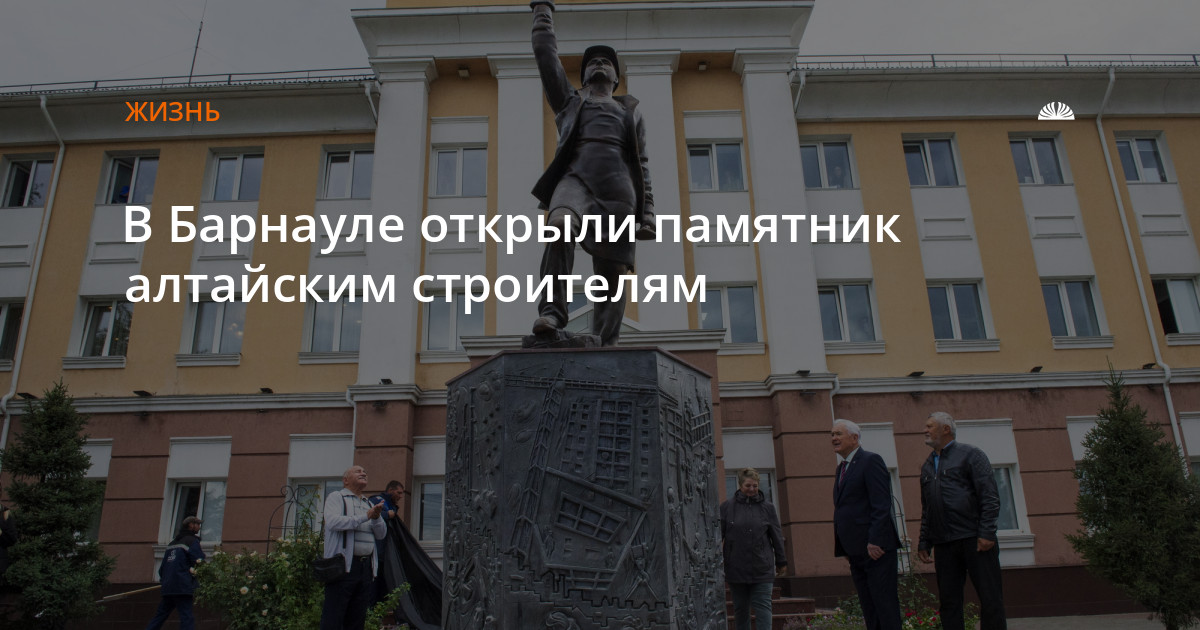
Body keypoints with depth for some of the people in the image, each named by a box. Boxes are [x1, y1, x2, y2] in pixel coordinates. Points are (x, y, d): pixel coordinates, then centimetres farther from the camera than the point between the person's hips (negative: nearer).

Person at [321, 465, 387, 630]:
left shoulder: (369, 504, 22)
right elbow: (332, 522, -15)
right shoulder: (336, 497, 4)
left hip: (366, 567, 6)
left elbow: (381, 534, 15)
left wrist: (376, 518, -5)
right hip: (343, 565, -6)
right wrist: (365, 516, -15)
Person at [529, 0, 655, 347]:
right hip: (576, 177, -1)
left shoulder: (630, 112, 30)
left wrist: (648, 213, 8)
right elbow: (546, 53, 26)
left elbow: (642, 165, 21)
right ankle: (551, 313, -35)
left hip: (618, 188, 1)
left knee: (612, 277, -8)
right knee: (561, 226, -35)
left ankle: (604, 349, -2)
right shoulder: (570, 101, 30)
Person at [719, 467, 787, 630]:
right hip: (735, 567, 0)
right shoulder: (727, 506, 0)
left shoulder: (767, 507, 5)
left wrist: (781, 562, 12)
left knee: (763, 606, -4)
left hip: (762, 567, 0)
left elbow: (776, 536, 10)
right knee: (740, 608, 10)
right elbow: (718, 535, 2)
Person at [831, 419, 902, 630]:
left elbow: (881, 505, -16)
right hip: (856, 550, 9)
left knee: (885, 603, -5)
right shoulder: (841, 469, 19)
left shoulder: (871, 461, -8)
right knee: (869, 607, 10)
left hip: (876, 548, -9)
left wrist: (875, 541, -22)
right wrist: (844, 547, 11)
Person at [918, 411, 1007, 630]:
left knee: (990, 598, -2)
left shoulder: (970, 455, 1)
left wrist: (986, 533, -16)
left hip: (974, 539, -5)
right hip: (943, 545, 6)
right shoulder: (927, 466, 18)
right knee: (949, 602, 5)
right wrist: (924, 542, 14)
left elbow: (990, 497, -7)